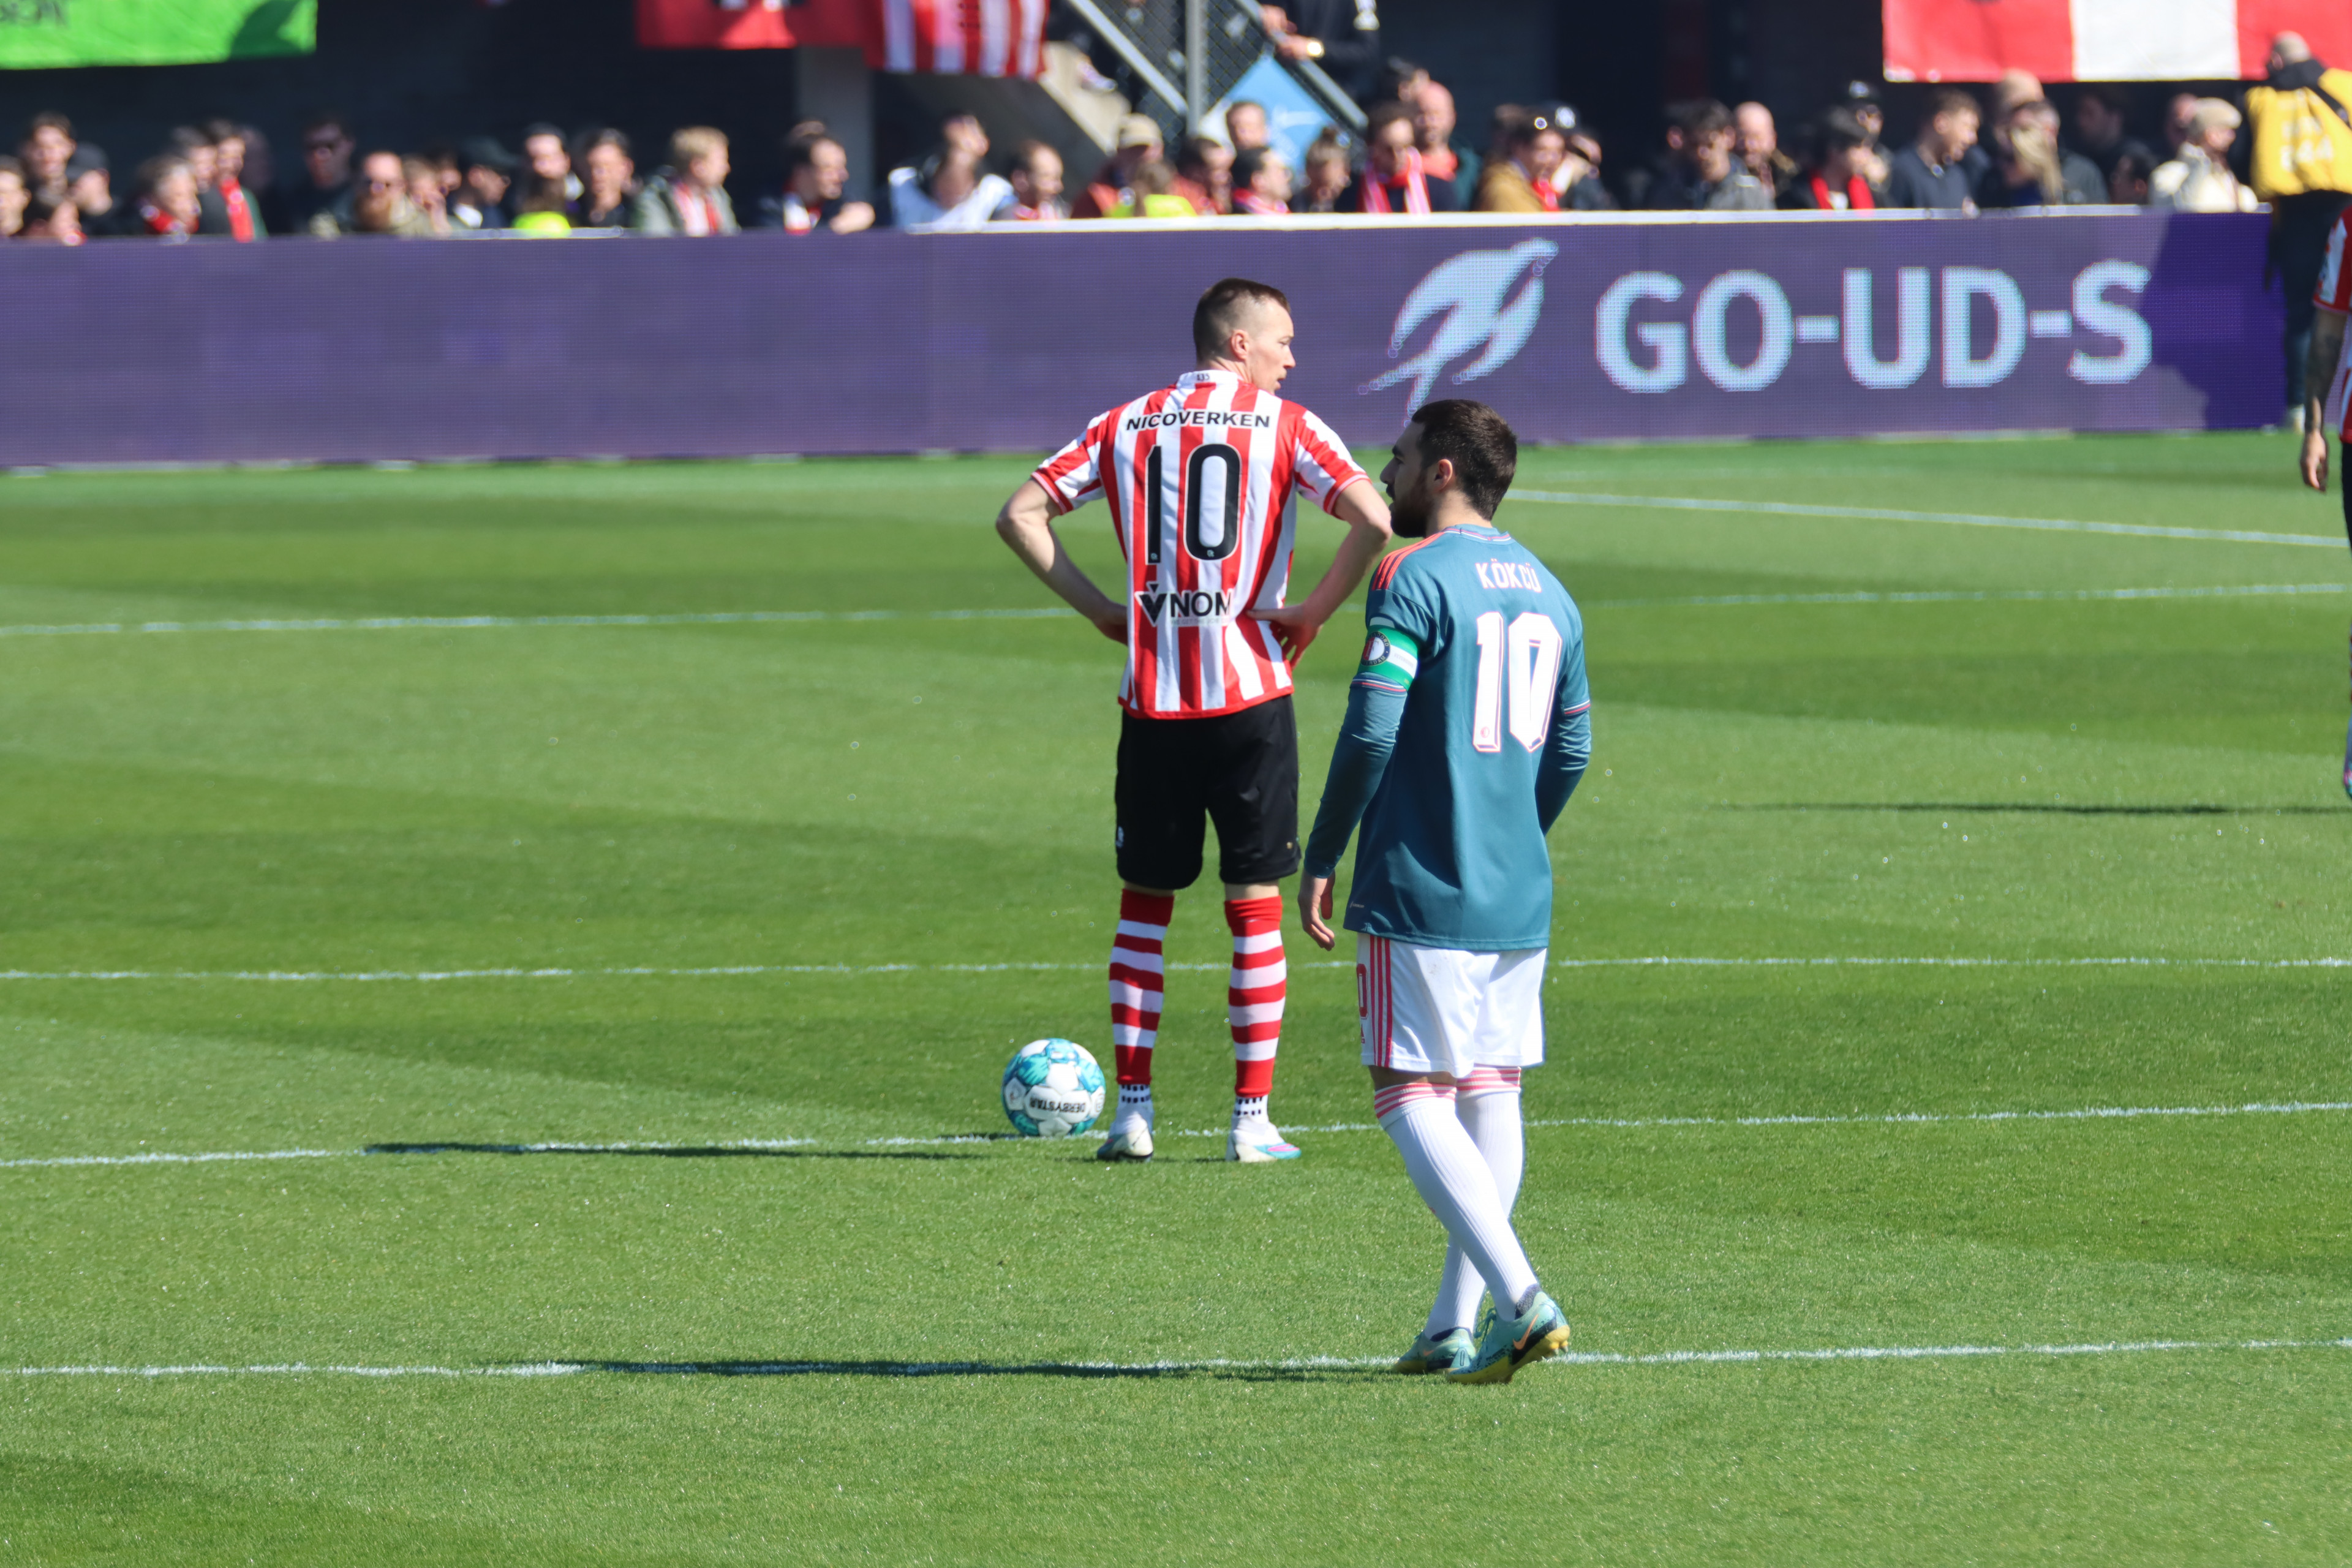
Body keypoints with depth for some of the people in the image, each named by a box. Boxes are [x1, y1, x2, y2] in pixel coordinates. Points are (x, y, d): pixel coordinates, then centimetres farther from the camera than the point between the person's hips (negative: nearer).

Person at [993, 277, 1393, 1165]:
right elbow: (1373, 519, -15)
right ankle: (1252, 1120, 3)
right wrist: (1314, 614, -3)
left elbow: (1020, 515, 4)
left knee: (1145, 901, 13)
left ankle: (1132, 1111, 9)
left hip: (1153, 700, 3)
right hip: (1251, 694, -2)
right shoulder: (1284, 427, -1)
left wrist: (1098, 607, 8)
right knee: (1255, 904, 5)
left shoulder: (1127, 426, 9)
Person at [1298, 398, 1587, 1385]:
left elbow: (1369, 736, -17)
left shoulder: (1412, 579, -11)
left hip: (1420, 895, -7)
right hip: (1519, 897, 7)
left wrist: (1320, 861, -8)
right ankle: (1452, 1329, 12)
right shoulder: (1547, 591, 12)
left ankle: (1520, 1300, -18)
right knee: (1490, 1095, 11)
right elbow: (1571, 748, 18)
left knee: (1410, 1098, -4)